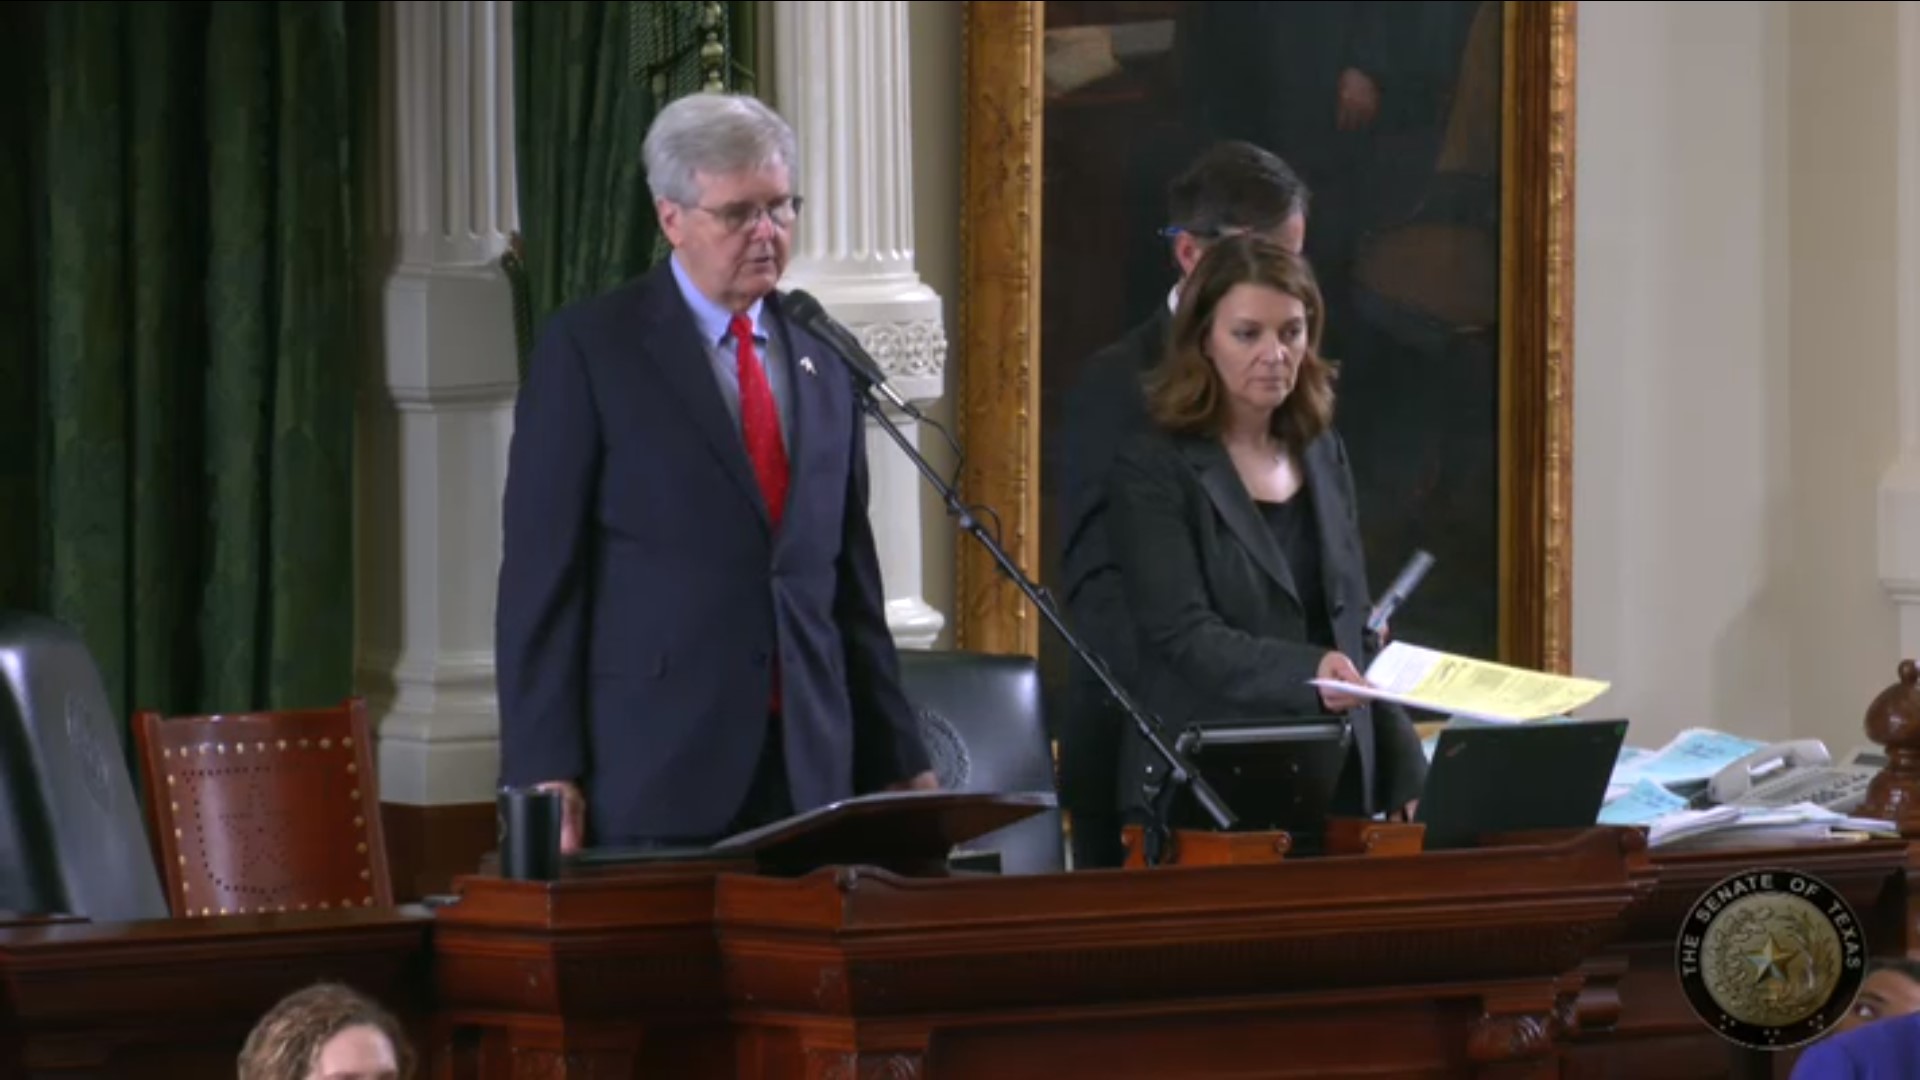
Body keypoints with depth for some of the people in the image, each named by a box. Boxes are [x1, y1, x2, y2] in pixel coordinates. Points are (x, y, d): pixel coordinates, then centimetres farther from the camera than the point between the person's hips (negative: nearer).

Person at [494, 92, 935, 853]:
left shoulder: (823, 361, 15)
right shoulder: (587, 351, -1)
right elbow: (541, 573, -4)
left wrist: (897, 761, 15)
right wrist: (545, 770, -11)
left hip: (806, 775, 4)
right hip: (657, 776, -4)